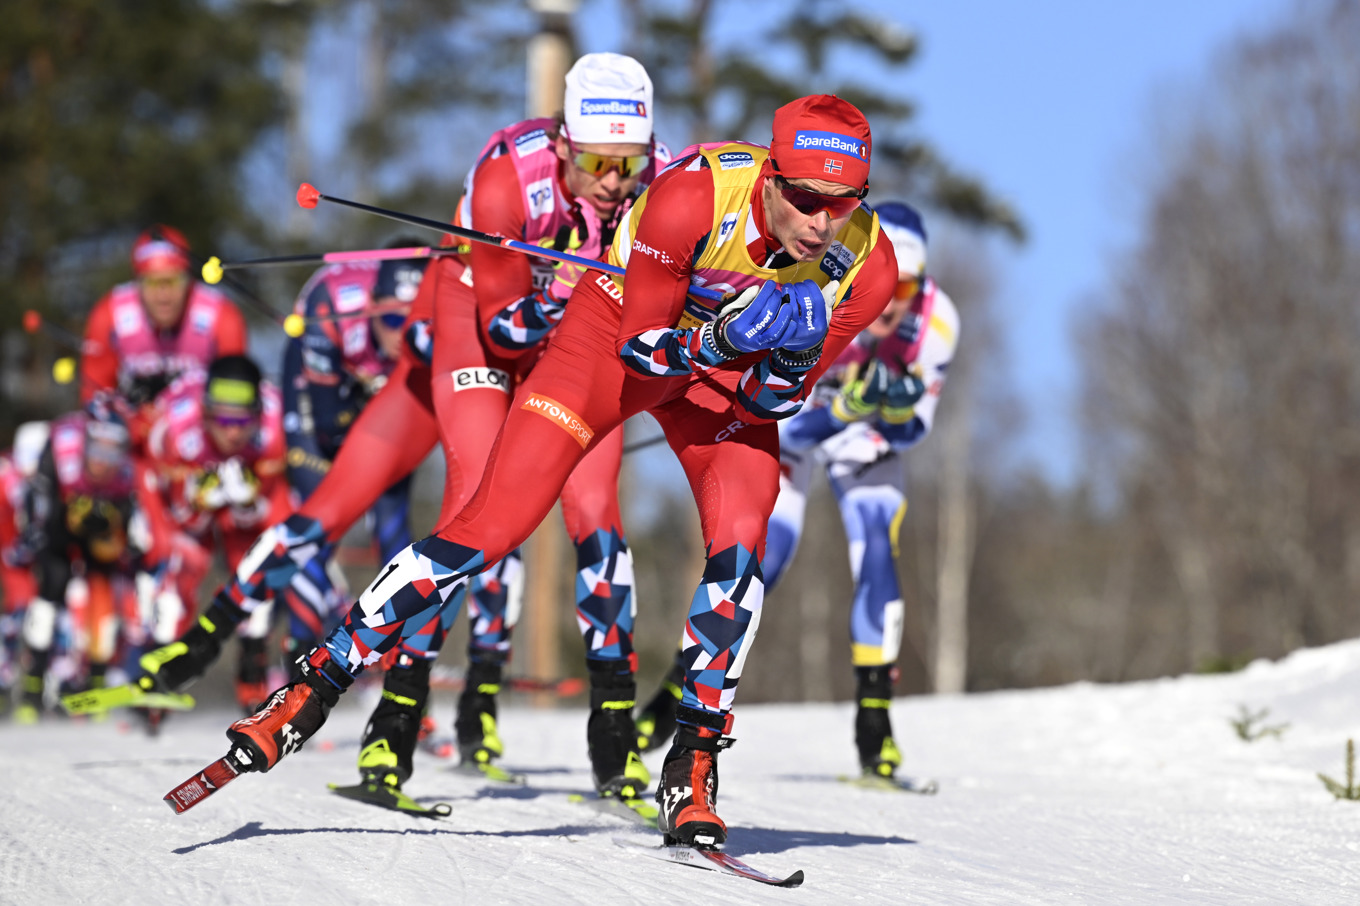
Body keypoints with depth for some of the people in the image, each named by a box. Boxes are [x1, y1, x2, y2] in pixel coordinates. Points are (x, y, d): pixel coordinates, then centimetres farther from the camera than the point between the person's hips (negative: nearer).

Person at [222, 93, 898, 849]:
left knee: (741, 547, -22)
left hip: (733, 373, 3)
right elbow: (639, 352, -26)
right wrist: (721, 340, -43)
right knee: (491, 529, -11)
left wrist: (791, 359, -36)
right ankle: (315, 687, 0)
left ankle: (692, 768, -6)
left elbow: (775, 401, -14)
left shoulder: (867, 264, -26)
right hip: (625, 329, -2)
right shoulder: (691, 197, -37)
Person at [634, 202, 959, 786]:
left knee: (877, 557, -18)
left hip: (869, 431, 2)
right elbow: (781, 417, -35)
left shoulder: (935, 321, -28)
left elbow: (911, 431, -16)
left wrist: (897, 409, -38)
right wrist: (852, 402, -49)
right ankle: (676, 695, 3)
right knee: (764, 552, -15)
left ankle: (874, 725, -8)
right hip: (788, 418, -2)